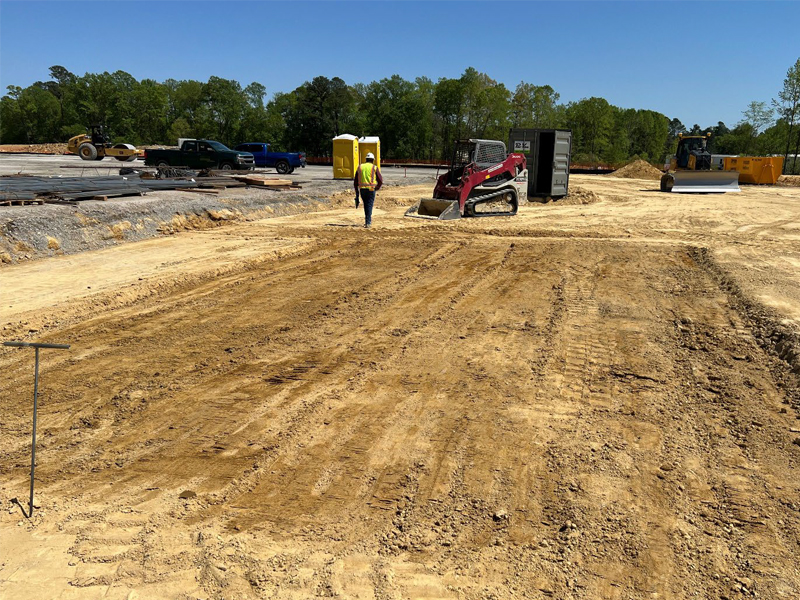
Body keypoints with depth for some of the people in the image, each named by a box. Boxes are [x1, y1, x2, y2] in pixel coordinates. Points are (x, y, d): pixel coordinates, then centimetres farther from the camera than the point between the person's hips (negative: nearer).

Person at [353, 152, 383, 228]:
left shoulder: (360, 167, 9)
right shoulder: (374, 168, -1)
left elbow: (355, 181, 10)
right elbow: (380, 181, -3)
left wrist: (356, 192, 17)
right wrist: (377, 188, 16)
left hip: (362, 189, 3)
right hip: (371, 189, -3)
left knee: (366, 205, 20)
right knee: (369, 205, 0)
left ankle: (368, 220, 27)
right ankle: (368, 223, -9)